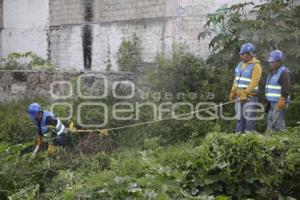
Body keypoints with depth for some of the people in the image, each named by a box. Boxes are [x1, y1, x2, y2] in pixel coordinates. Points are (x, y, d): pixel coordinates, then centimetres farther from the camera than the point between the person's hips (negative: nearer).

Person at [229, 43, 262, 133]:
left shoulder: (256, 66, -10)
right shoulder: (241, 64, 13)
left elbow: (254, 82, -19)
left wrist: (245, 93, -24)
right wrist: (233, 92, 7)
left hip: (250, 97, -7)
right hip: (239, 96, 7)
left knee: (249, 118, -6)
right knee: (239, 117, 9)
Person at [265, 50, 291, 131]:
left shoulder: (284, 72, -13)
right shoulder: (272, 72, 16)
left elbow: (286, 88, -19)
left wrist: (282, 100, -24)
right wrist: (268, 101, 22)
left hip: (279, 102, -10)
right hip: (272, 101, 10)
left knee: (277, 121, -12)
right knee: (270, 120, 11)